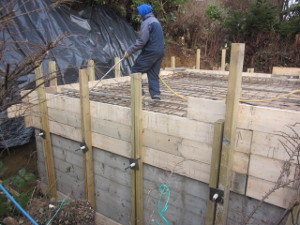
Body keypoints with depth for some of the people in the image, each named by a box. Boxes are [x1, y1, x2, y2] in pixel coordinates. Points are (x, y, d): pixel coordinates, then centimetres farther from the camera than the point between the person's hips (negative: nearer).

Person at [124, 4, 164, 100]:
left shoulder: (146, 22, -10)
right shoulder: (156, 21, 20)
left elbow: (142, 41, -18)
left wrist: (129, 51, -13)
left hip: (150, 52, -9)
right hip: (160, 51, 9)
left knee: (136, 70, 2)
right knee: (154, 75, 9)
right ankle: (156, 95, 5)